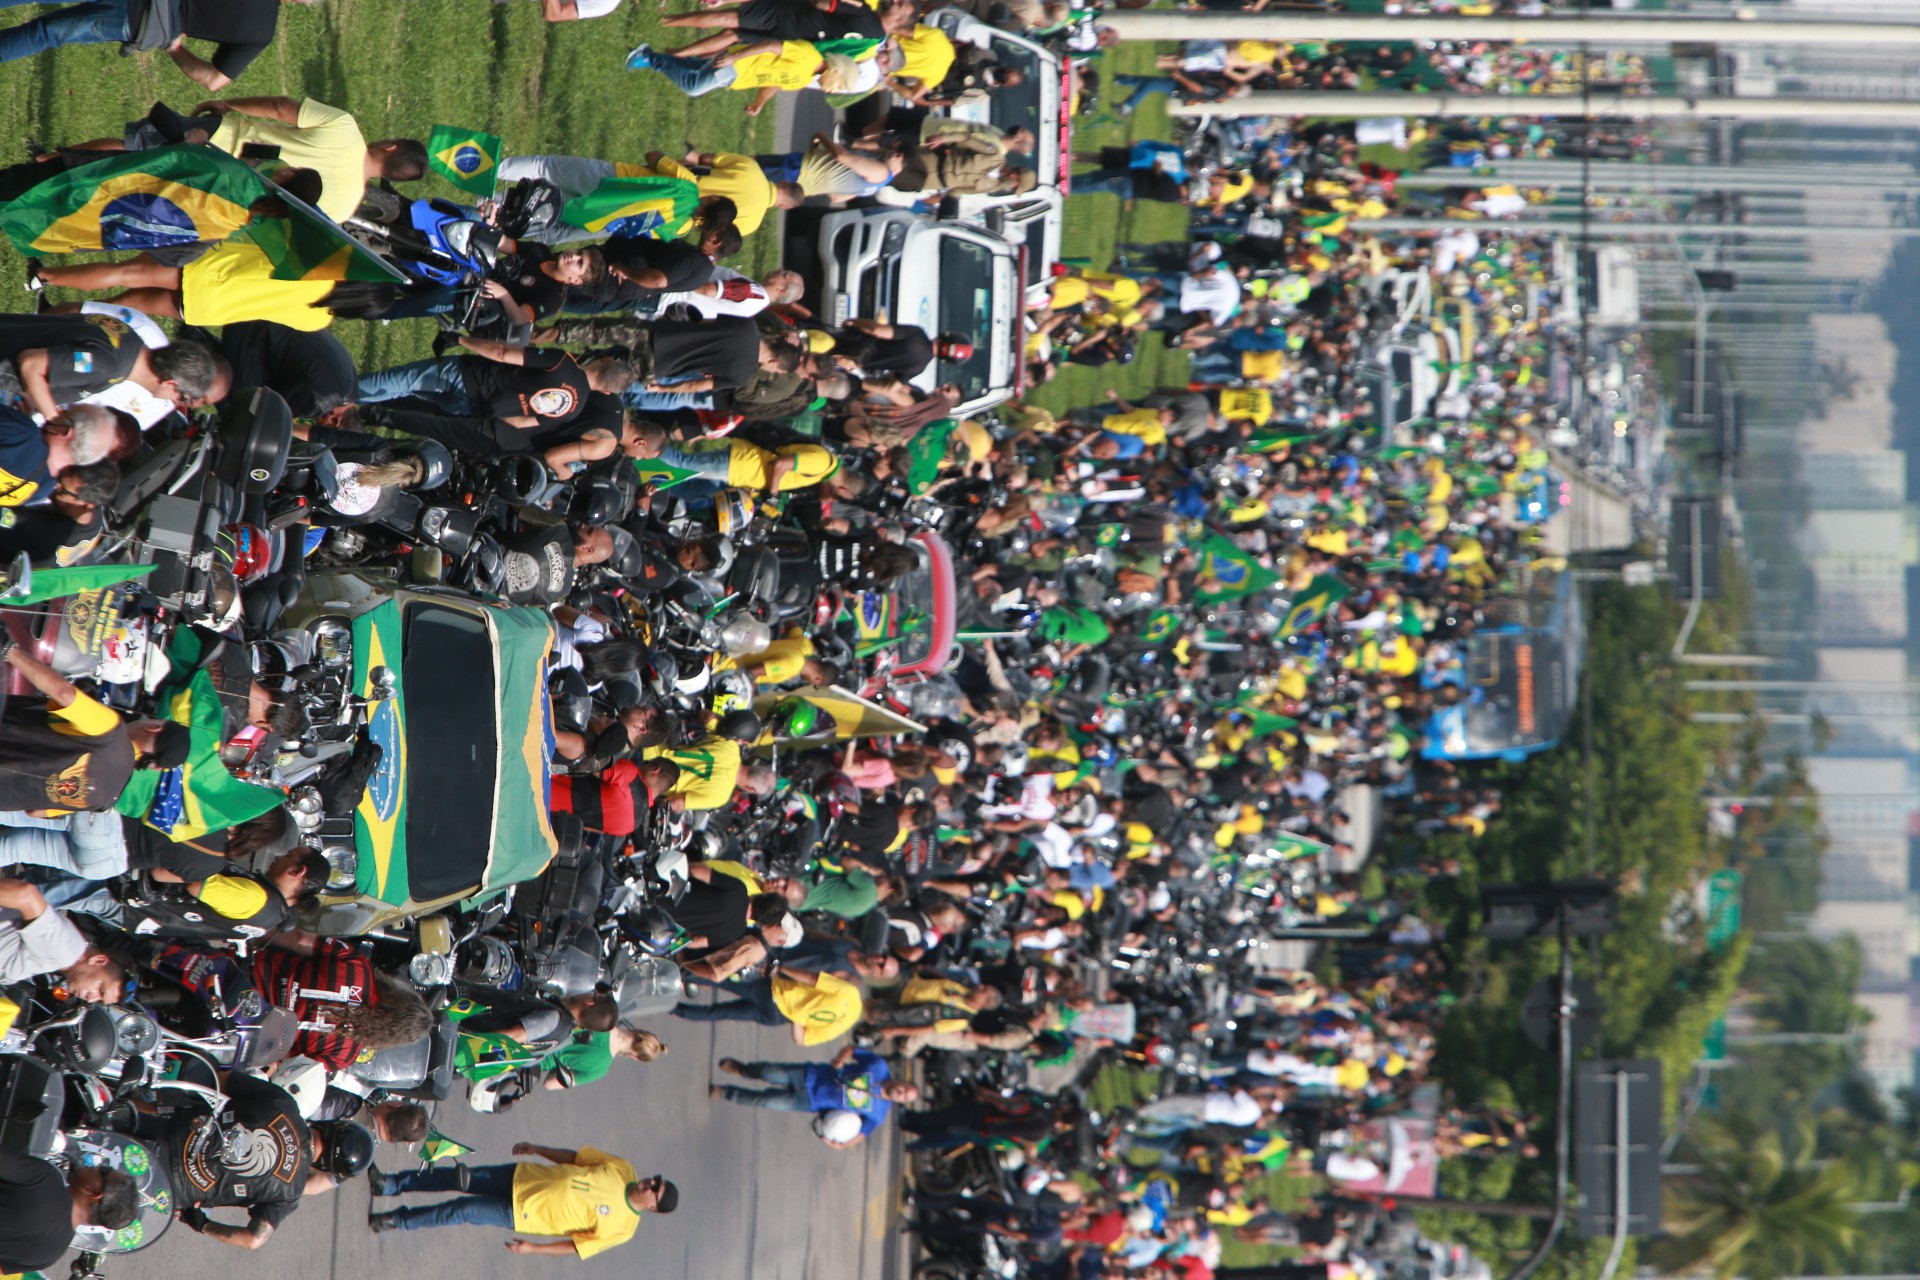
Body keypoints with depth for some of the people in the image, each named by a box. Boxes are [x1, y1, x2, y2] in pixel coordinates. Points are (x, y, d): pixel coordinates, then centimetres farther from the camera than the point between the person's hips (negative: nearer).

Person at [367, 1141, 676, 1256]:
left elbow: (577, 1248, -13)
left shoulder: (620, 1228, -16)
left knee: (462, 1210, -11)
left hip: (521, 1214, -5)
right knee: (455, 1178, -4)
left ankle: (394, 1221, 7)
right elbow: (577, 1157, 8)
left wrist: (533, 1247, -16)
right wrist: (538, 1149, 0)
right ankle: (390, 1184, 10)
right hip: (523, 1177, 5)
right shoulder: (622, 1170, -3)